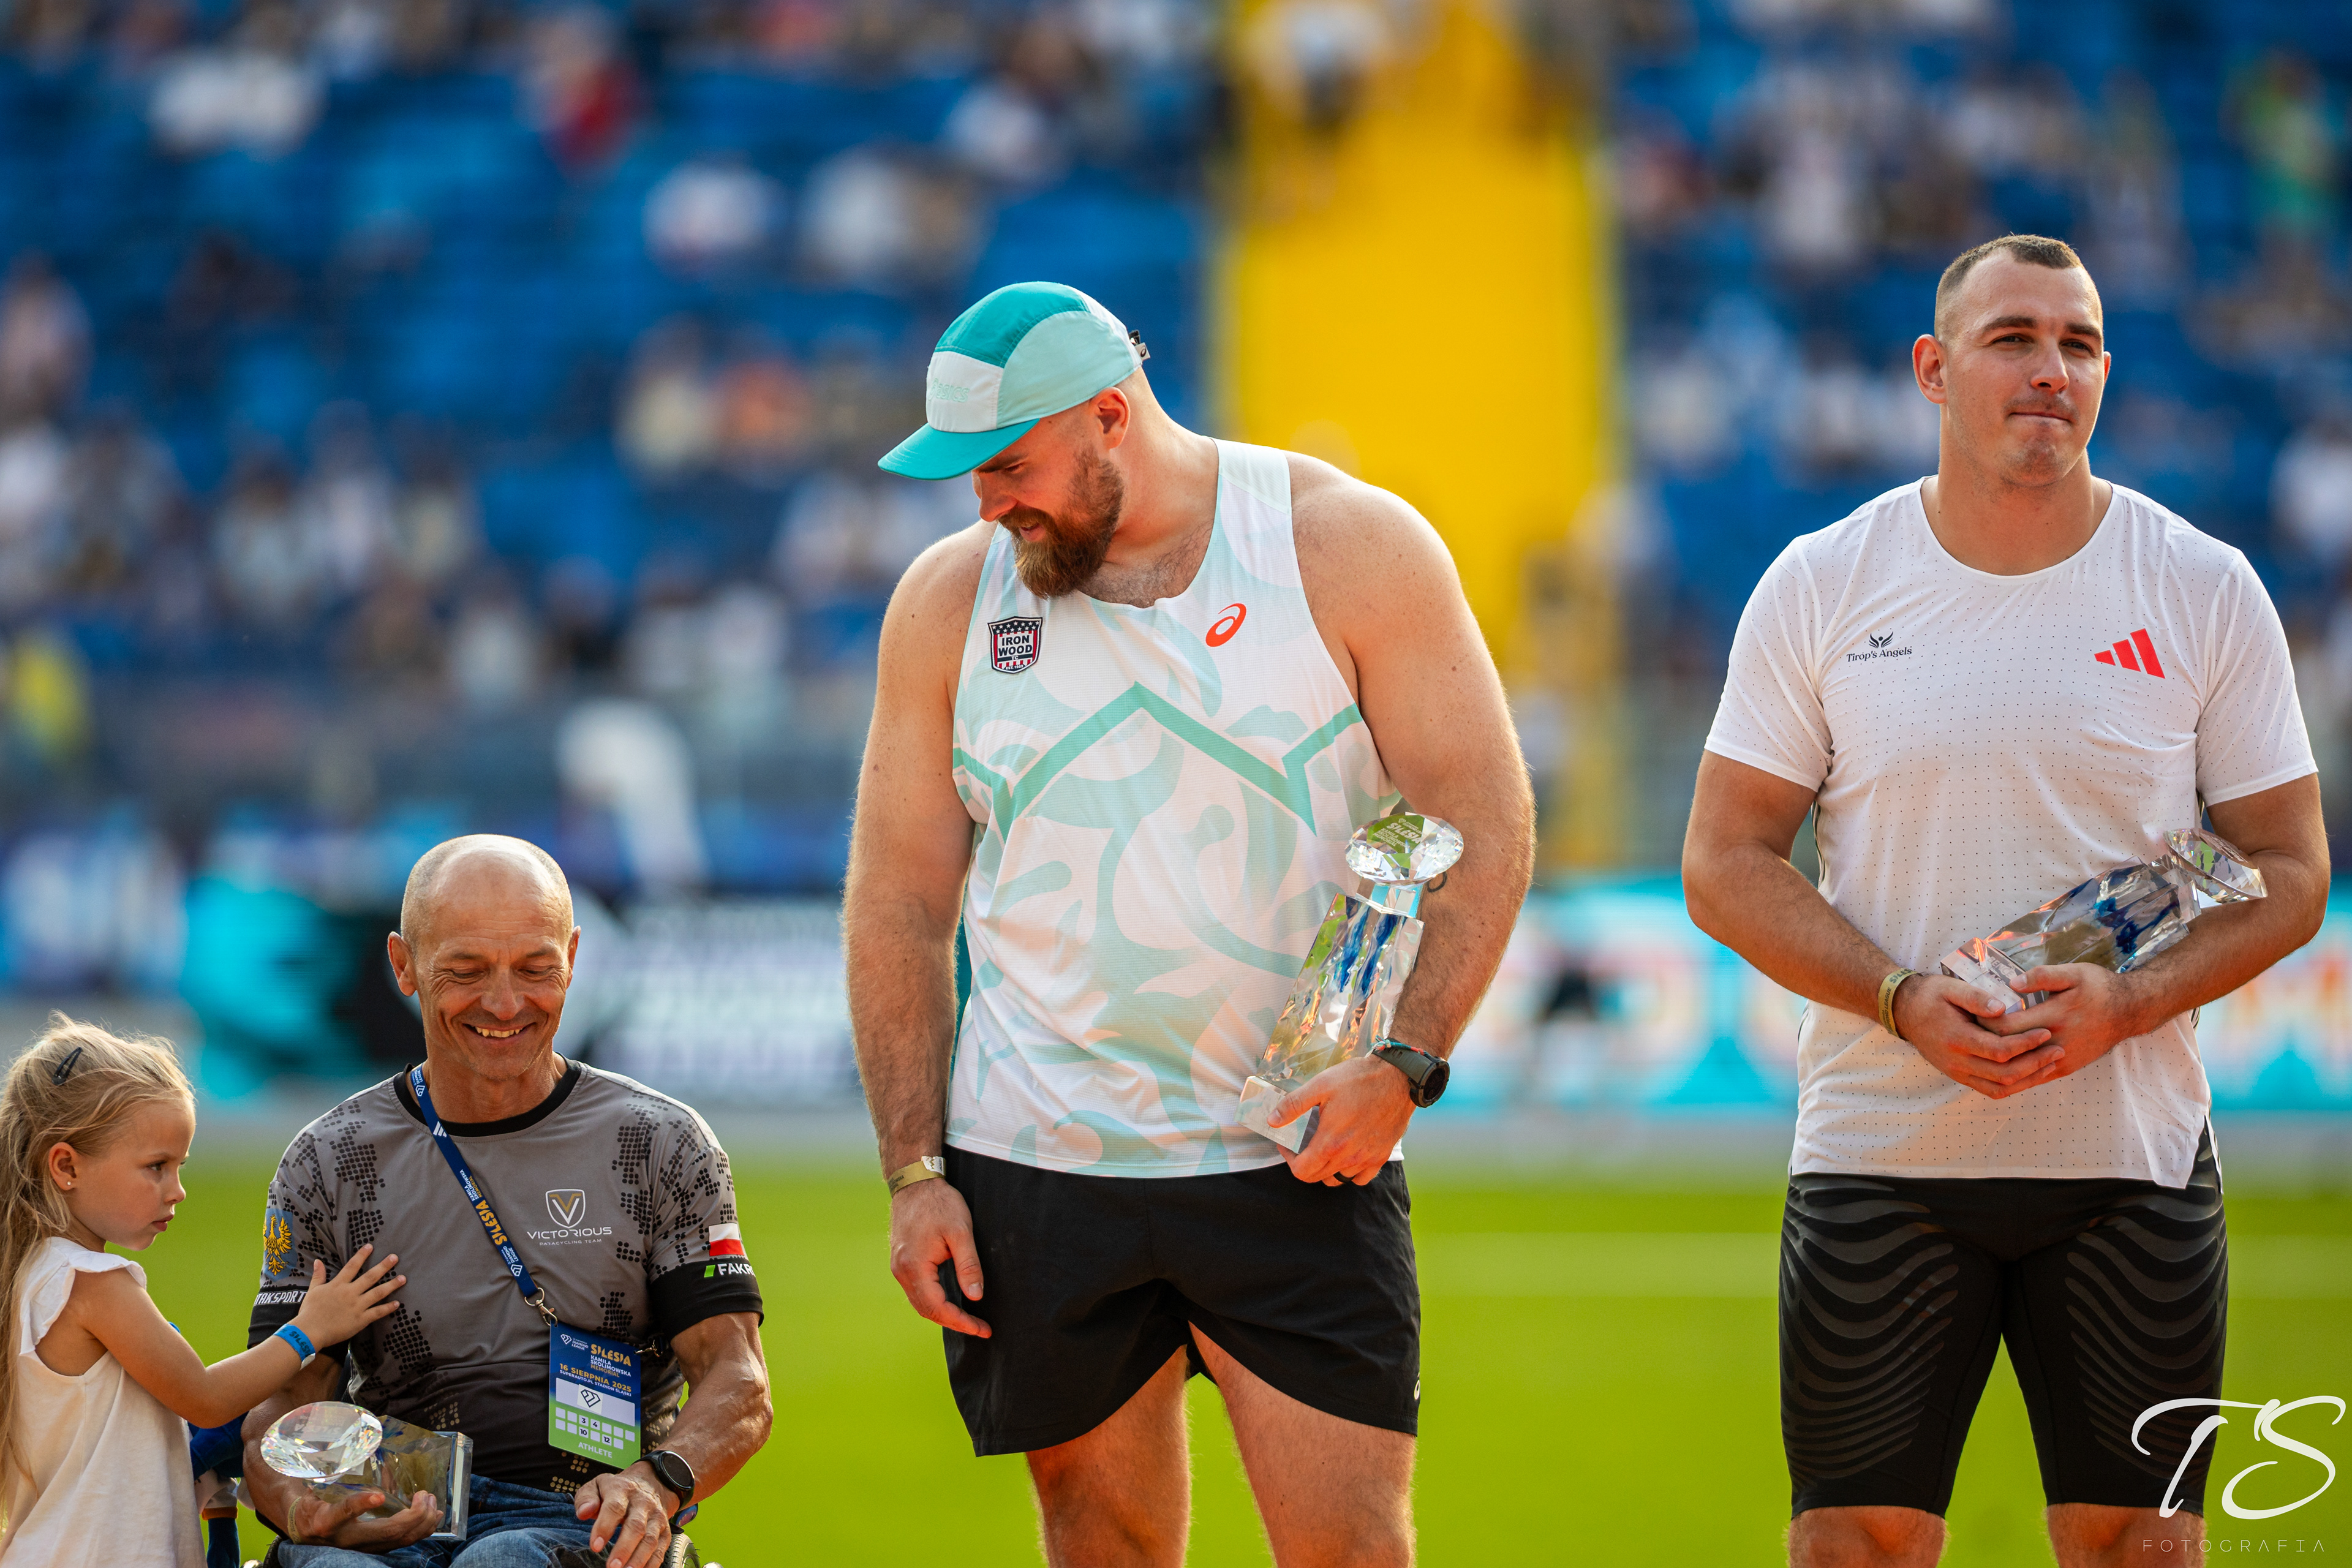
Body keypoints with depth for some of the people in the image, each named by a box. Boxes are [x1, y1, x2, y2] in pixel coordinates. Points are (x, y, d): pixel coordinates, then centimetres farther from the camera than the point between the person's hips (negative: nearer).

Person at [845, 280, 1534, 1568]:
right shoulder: (948, 599, 6)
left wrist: (1405, 1063, -16)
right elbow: (898, 900, 8)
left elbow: (1485, 829, -3)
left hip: (1300, 1161, -2)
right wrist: (913, 1173, 0)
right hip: (1038, 1160, 2)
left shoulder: (1346, 546, -2)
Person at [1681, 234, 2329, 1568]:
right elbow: (1726, 864, 2)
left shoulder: (2207, 594, 2)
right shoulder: (1821, 589, 1)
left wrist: (2124, 1005, -14)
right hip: (1879, 1152, 0)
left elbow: (2290, 871, 4)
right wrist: (1903, 1000, -15)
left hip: (2135, 1159, 1)